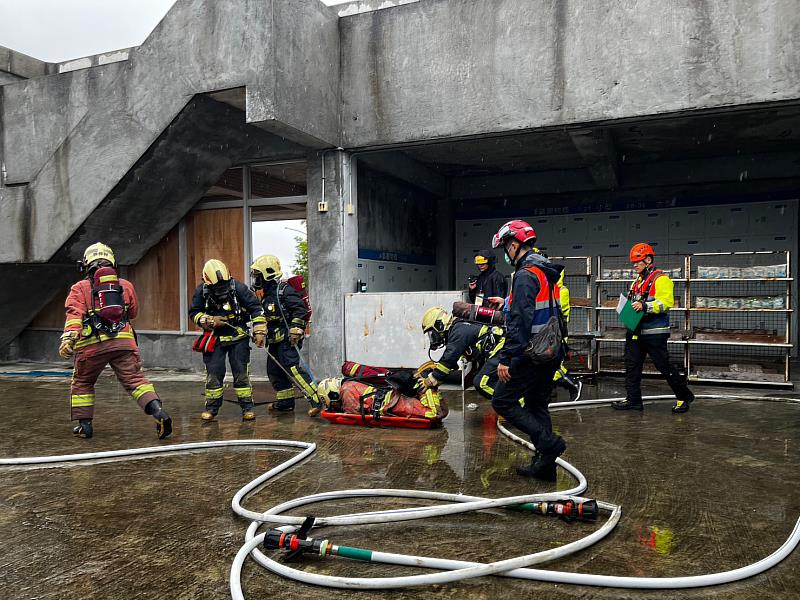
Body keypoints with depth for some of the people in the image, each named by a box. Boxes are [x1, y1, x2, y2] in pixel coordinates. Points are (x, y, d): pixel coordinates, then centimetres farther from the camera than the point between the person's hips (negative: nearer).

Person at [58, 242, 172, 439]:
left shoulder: (80, 288, 9)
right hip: (123, 342, 1)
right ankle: (158, 412, -23)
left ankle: (84, 424, 22)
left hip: (93, 345, -1)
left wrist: (68, 337, -18)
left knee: (82, 383, 21)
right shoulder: (125, 285, 16)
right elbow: (133, 313, 28)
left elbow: (74, 314, -8)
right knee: (136, 379, -3)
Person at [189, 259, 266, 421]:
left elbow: (256, 308, -10)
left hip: (238, 336, -1)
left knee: (241, 372, -1)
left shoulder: (238, 287, -14)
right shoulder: (201, 291, -8)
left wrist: (260, 331, -14)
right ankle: (211, 408, 15)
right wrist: (210, 321, -15)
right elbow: (194, 313, 3)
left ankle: (247, 407, 7)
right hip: (214, 338, 2)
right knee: (213, 373, 1)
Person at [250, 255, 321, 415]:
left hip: (288, 338, -10)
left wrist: (296, 329, -22)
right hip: (275, 341, 10)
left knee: (292, 368, -19)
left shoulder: (284, 290, -12)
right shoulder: (265, 294, 17)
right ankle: (286, 402, 22)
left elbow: (300, 308, -19)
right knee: (274, 370, 12)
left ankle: (316, 401, -18)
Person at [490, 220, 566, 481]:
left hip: (530, 356, -10)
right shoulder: (548, 272, 15)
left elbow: (520, 321, -24)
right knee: (537, 405, 15)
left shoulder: (525, 275, -16)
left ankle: (548, 442, -8)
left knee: (502, 401, -2)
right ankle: (544, 465, 19)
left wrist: (506, 358, -23)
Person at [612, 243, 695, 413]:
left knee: (664, 366, -2)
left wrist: (645, 306, -29)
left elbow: (666, 302, -21)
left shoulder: (661, 279, -9)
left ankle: (684, 396, 15)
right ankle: (633, 399, 14)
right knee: (632, 365, 6)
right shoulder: (637, 282, 19)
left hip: (654, 333, -8)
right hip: (635, 331, 9)